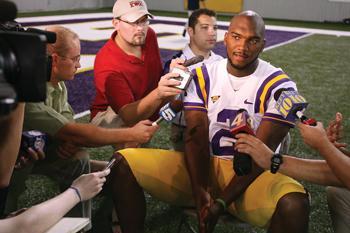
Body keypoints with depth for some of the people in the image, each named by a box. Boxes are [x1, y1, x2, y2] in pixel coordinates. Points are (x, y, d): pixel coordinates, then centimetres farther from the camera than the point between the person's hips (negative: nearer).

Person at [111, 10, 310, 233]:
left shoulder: (278, 86, -7)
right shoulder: (202, 77, 2)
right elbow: (195, 137, -5)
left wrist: (222, 201, -20)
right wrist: (199, 192, -21)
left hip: (250, 174, -2)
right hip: (202, 166, 3)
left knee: (294, 204, -36)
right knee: (124, 162, -15)